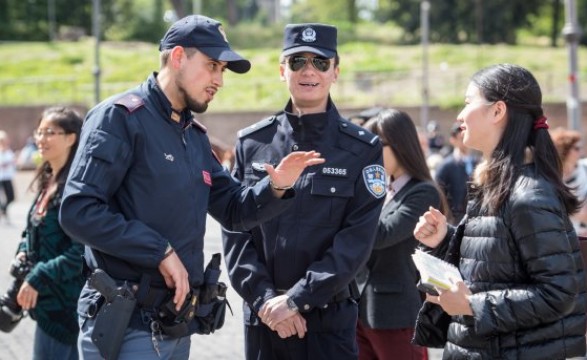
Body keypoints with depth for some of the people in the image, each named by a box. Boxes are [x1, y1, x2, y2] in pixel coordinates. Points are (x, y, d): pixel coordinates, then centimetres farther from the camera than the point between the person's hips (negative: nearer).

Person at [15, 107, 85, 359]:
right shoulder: (47, 182, 11)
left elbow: (80, 252, -21)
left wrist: (38, 278, -21)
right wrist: (24, 252, 3)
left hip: (63, 303, -9)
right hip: (47, 299, 9)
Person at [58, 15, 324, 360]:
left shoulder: (195, 135, 16)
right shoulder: (121, 117, -11)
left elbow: (234, 210, 19)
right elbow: (79, 212, -21)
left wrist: (275, 187, -2)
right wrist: (160, 251, -18)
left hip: (177, 324, 9)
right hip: (125, 324, -8)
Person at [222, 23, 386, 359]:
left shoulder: (362, 149, -1)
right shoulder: (252, 143, 6)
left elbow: (357, 240, -8)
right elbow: (235, 230, 3)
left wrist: (297, 299, -15)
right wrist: (264, 298, -10)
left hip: (330, 318, -2)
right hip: (261, 315, 2)